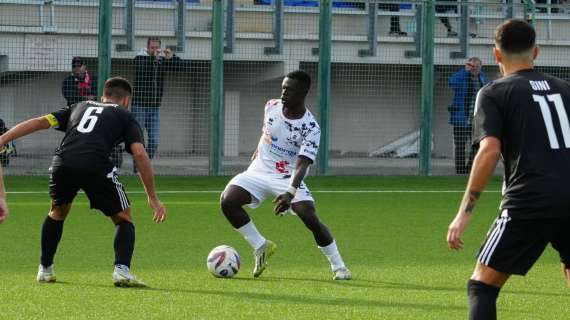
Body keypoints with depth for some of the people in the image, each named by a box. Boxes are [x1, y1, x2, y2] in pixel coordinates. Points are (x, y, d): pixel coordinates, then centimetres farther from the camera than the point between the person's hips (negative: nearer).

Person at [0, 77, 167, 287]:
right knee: (123, 219, 14)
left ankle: (45, 269, 33)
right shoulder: (124, 116, 23)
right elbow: (140, 154, 9)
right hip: (96, 167, -3)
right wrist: (153, 198, 12)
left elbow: (39, 122, 23)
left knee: (58, 212, 32)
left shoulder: (80, 107, 33)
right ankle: (122, 270, -7)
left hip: (62, 164, 3)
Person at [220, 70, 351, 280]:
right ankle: (260, 246, 0)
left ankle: (338, 267, -6)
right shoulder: (272, 107, -5)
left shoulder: (310, 128, -19)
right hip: (259, 169, 4)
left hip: (287, 177, -4)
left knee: (310, 217, -23)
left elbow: (302, 164, -28)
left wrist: (290, 193, -42)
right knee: (227, 201, -19)